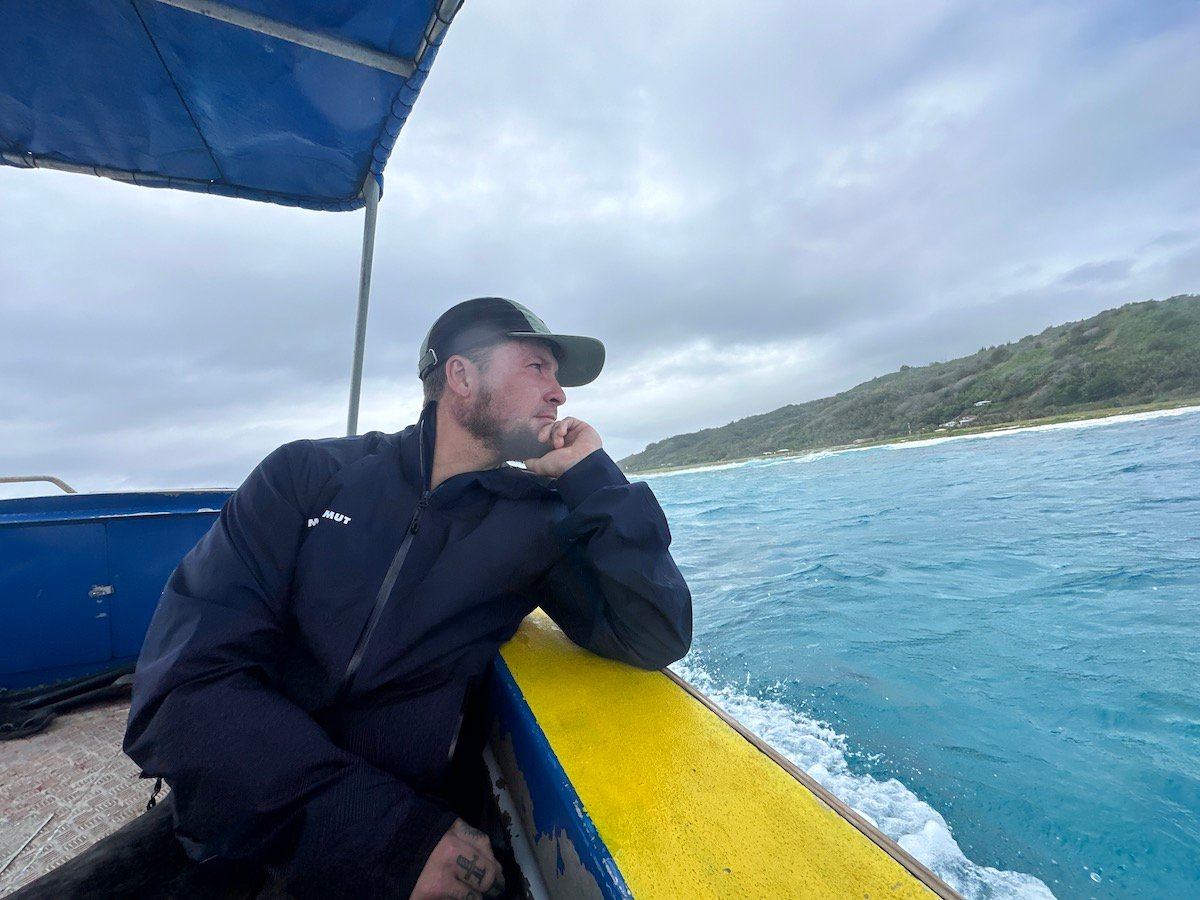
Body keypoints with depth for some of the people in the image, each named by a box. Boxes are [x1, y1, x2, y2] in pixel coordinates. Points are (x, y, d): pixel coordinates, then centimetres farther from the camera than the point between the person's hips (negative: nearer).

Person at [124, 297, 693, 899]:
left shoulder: (538, 520, -7)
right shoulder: (308, 474, -7)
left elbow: (656, 640, -11)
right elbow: (184, 683, -14)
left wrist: (591, 477, -16)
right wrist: (395, 833, -23)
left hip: (406, 825, 1)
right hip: (236, 820, 0)